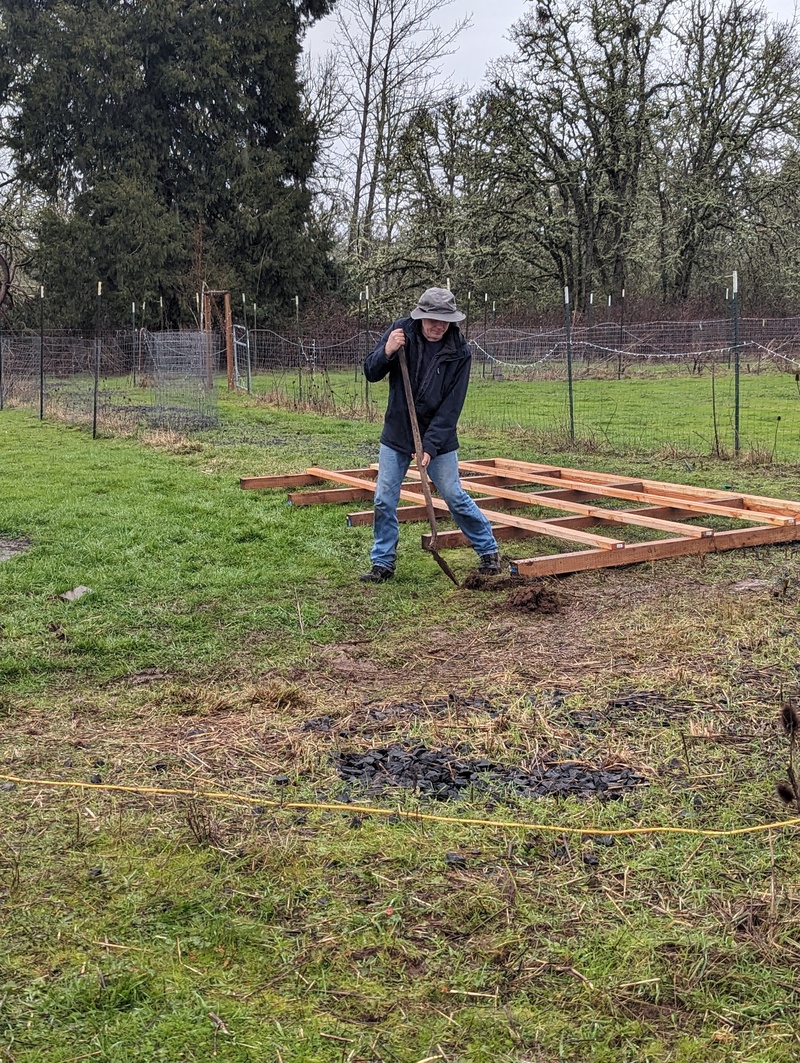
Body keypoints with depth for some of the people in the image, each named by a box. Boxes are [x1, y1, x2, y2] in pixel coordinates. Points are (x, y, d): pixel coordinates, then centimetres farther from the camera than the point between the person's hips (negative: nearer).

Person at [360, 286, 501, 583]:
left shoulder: (459, 352, -14)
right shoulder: (402, 331, -9)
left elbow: (451, 406, -15)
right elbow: (371, 374, -5)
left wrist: (430, 446, -21)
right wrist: (386, 352, -26)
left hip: (439, 437, -2)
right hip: (396, 435, 2)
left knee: (454, 496, 2)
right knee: (384, 501, 2)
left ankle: (488, 551, 20)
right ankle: (383, 563, 15)